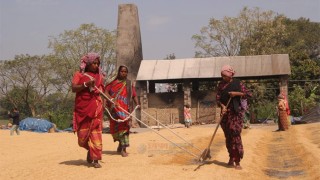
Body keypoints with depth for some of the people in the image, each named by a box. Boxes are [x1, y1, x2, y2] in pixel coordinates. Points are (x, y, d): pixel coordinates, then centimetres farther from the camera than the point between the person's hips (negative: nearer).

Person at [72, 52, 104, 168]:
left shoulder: (99, 76, 12)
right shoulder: (79, 74, 4)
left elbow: (103, 90, 16)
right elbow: (73, 88, -8)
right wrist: (86, 84, -20)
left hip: (96, 108, 1)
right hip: (82, 107, -1)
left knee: (95, 132, -5)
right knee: (82, 132, 6)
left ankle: (95, 159, -5)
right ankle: (90, 150, 34)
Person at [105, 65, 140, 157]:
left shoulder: (129, 84, 16)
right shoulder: (113, 83, 9)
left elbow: (134, 95, 8)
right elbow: (106, 92, -1)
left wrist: (137, 104, -9)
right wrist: (112, 99, -18)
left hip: (126, 108, 2)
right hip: (115, 108, -2)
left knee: (124, 125, -4)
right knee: (118, 125, -9)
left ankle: (123, 148, 2)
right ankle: (122, 147, 0)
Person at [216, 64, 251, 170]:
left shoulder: (237, 83, 0)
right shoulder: (221, 84, 8)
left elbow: (248, 94, -1)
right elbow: (218, 98, 5)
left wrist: (237, 93, -15)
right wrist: (222, 106, -13)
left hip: (235, 112, -4)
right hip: (225, 112, 4)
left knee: (235, 135, -10)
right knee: (228, 136, 8)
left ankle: (237, 162, -8)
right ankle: (231, 159, 21)